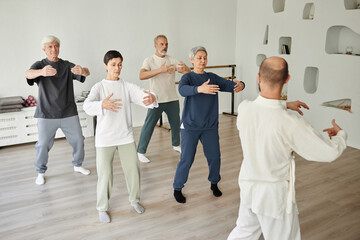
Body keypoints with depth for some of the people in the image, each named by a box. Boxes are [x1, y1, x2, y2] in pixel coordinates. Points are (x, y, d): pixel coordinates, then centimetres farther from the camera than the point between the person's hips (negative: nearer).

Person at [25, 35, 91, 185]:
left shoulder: (67, 66, 4)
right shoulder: (39, 65, -1)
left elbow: (87, 73, -11)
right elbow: (28, 74, -23)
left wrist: (82, 70, -38)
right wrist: (41, 72, -48)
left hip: (69, 113, 2)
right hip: (46, 114, -2)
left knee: (78, 140, 8)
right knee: (43, 144, 0)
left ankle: (77, 165, 31)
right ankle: (40, 173, 21)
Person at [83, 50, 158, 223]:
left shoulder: (127, 86, 3)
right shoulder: (99, 87, -5)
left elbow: (142, 96, -13)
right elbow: (88, 106, -23)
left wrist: (152, 98, -38)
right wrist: (103, 104, -45)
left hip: (126, 136, 3)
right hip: (105, 138, -2)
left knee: (133, 169, 9)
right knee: (105, 174, 2)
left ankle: (134, 200, 33)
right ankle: (102, 208, 23)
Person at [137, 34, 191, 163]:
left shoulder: (172, 60, 4)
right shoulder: (149, 61, -7)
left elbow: (188, 72, -2)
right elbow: (142, 76, -25)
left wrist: (184, 68, -29)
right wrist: (160, 70, -37)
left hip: (172, 99, 5)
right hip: (156, 99, -4)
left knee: (176, 123, 17)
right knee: (149, 125, -3)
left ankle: (176, 144, 39)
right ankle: (140, 151, 8)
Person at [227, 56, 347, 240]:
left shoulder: (244, 109, -16)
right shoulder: (291, 125, -30)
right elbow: (330, 152, -17)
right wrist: (340, 134, 5)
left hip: (248, 188, 5)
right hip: (275, 196, -5)